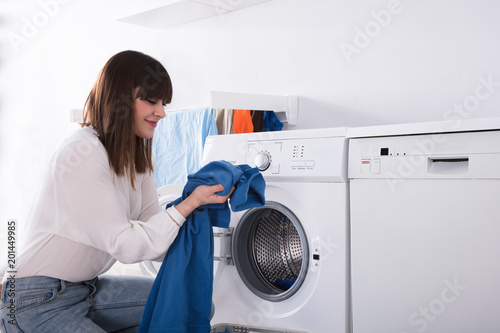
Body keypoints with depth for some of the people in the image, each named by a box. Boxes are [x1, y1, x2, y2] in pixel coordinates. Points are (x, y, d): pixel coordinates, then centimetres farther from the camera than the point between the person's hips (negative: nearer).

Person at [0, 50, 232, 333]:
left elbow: (152, 224, -2)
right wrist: (189, 204, -28)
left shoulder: (138, 153, 5)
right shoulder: (83, 153, -23)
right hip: (40, 302, -8)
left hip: (89, 287, 9)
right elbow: (124, 245, -25)